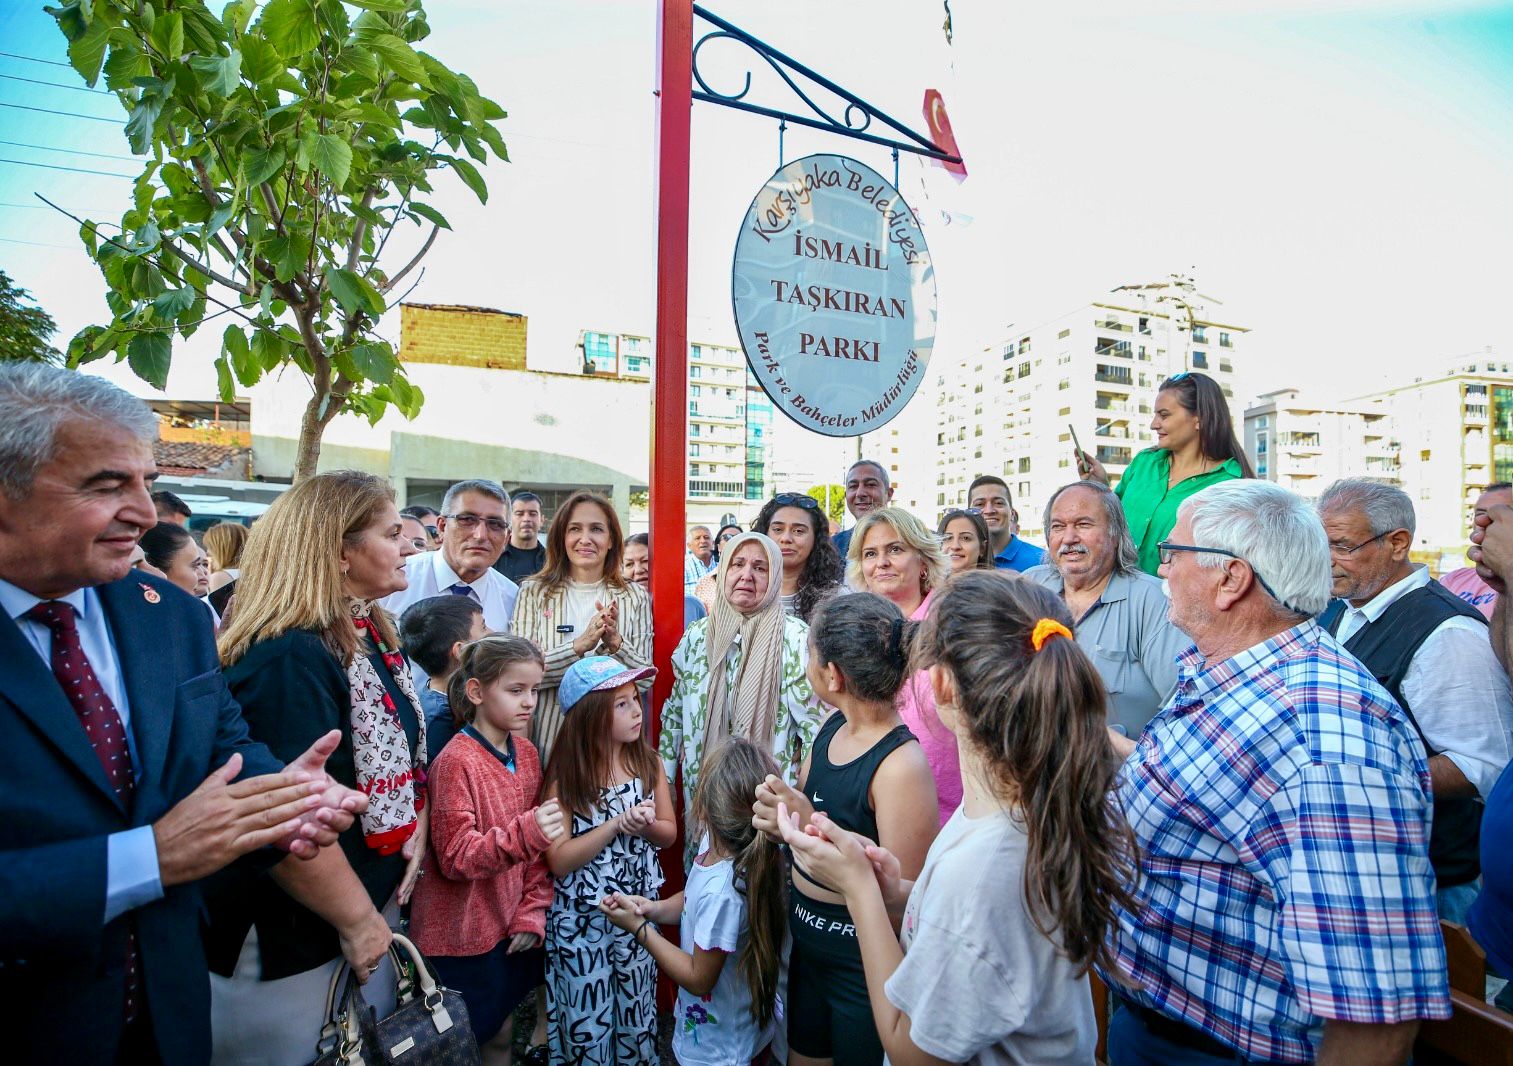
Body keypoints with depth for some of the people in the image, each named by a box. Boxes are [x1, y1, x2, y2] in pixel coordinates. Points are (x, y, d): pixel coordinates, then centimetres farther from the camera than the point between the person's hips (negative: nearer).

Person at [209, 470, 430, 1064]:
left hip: (375, 903, 9)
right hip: (295, 952, -9)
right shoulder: (289, 660, -27)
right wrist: (357, 921, -20)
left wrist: (418, 827, 1)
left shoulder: (371, 636, 3)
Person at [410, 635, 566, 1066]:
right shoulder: (456, 761, -20)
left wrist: (532, 912, 1)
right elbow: (456, 857, -22)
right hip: (460, 937, -6)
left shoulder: (526, 752, 1)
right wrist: (525, 833, -35)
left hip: (507, 928, 6)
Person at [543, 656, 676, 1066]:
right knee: (587, 1020, 12)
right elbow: (559, 861, -18)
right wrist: (617, 825, -28)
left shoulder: (649, 763, -7)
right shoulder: (565, 776, -15)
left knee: (637, 1011, 18)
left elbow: (669, 833, 2)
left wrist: (646, 826, -20)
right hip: (581, 919, -3)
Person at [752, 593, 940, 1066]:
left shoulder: (902, 765, -27)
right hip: (808, 946, 7)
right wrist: (779, 813, -12)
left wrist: (813, 830, -33)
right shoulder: (831, 727, -3)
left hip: (865, 964, -7)